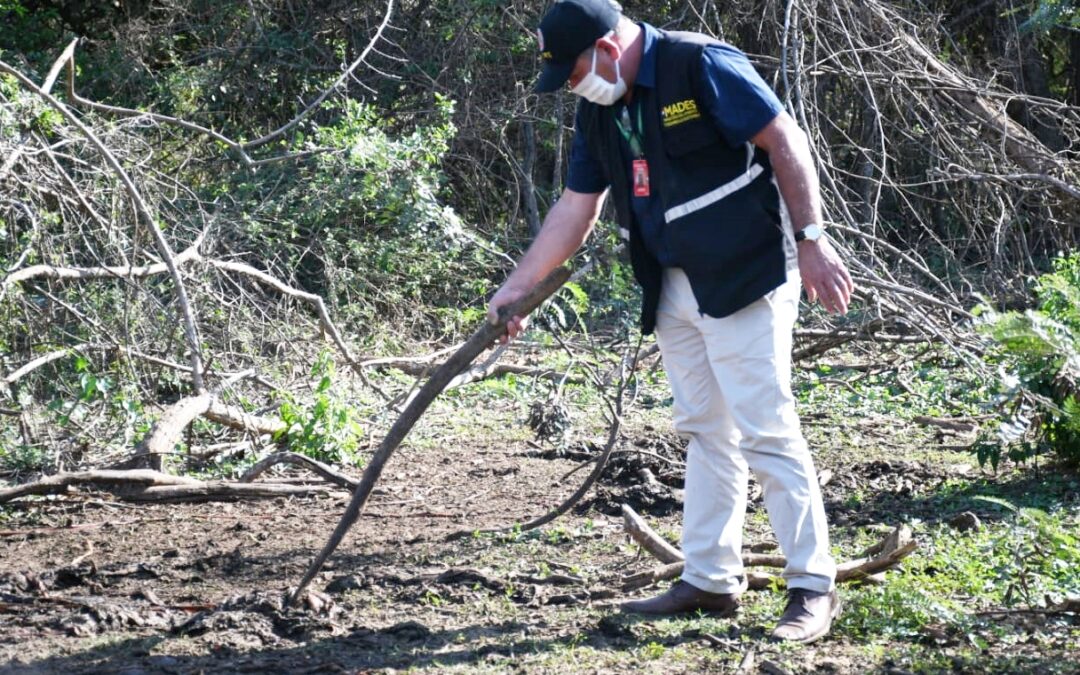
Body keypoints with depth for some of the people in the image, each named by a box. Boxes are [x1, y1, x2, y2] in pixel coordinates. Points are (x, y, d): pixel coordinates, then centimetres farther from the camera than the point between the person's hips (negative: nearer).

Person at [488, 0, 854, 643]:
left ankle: (814, 586, -1)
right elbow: (576, 209, 16)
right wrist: (518, 285, 15)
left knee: (765, 431, -8)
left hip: (745, 277, -8)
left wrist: (811, 239, -18)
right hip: (674, 291, 8)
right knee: (705, 433, 12)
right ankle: (711, 579, 20)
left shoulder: (700, 65, -15)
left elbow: (785, 140, -15)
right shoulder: (598, 111, 10)